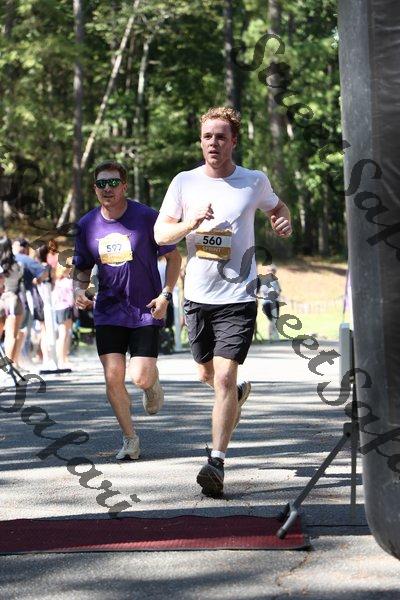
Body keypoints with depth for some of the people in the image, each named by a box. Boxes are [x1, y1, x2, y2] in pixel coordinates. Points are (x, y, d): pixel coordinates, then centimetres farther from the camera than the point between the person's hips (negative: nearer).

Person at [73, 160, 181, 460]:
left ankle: (153, 384, 27)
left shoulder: (147, 217, -10)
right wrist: (79, 289, -6)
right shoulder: (87, 225, 1)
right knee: (113, 378, -5)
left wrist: (165, 295, -10)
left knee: (141, 378, -12)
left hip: (147, 310, -3)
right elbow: (83, 267, 14)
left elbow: (174, 257, -1)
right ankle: (130, 438, 13)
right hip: (109, 311, 3)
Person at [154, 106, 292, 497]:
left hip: (237, 297, -3)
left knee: (224, 377, -14)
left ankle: (216, 461, -13)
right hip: (197, 296, 3)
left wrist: (284, 221, -2)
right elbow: (160, 234, 2)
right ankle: (238, 393, 52)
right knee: (207, 375, 18)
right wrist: (191, 223, -17)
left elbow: (276, 207, 22)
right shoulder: (185, 182, 2)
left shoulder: (254, 182, 1)